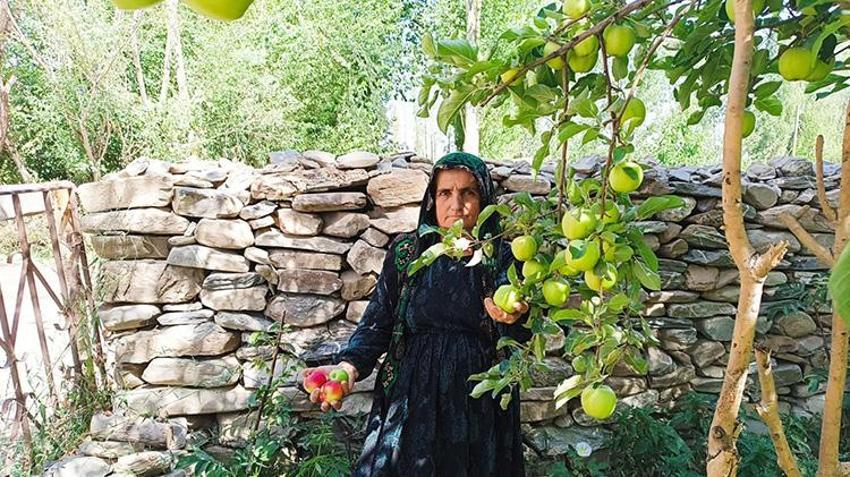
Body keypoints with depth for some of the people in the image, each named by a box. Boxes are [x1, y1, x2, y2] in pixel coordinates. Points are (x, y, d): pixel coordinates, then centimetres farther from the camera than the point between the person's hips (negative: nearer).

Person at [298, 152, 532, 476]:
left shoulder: (503, 257, -3)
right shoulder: (406, 252, 0)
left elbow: (520, 338, -10)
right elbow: (377, 321, -3)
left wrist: (513, 318, -34)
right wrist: (349, 366, -21)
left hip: (479, 404, 0)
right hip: (412, 401, 1)